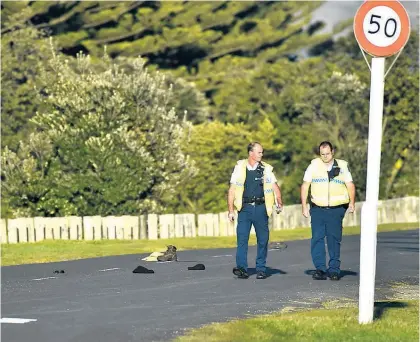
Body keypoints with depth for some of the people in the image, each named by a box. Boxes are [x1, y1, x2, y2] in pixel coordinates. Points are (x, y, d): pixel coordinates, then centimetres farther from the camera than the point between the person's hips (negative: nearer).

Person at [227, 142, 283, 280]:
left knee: (263, 240, 3)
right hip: (245, 208, -1)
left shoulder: (266, 169, 7)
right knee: (242, 238, -10)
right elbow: (232, 190, 6)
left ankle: (261, 269, 11)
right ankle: (241, 268, -11)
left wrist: (279, 201, -9)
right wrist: (231, 210, 1)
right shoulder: (240, 168, 4)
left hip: (260, 208, 1)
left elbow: (275, 186, 7)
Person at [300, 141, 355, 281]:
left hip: (336, 210, 0)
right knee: (317, 239, -7)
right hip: (317, 209, 0)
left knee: (334, 240, 1)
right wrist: (304, 205, 1)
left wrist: (352, 202, -11)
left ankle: (334, 269, 6)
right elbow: (305, 185, 8)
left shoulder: (342, 166, 8)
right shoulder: (314, 165, 7)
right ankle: (320, 269, -5)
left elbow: (350, 185, 6)